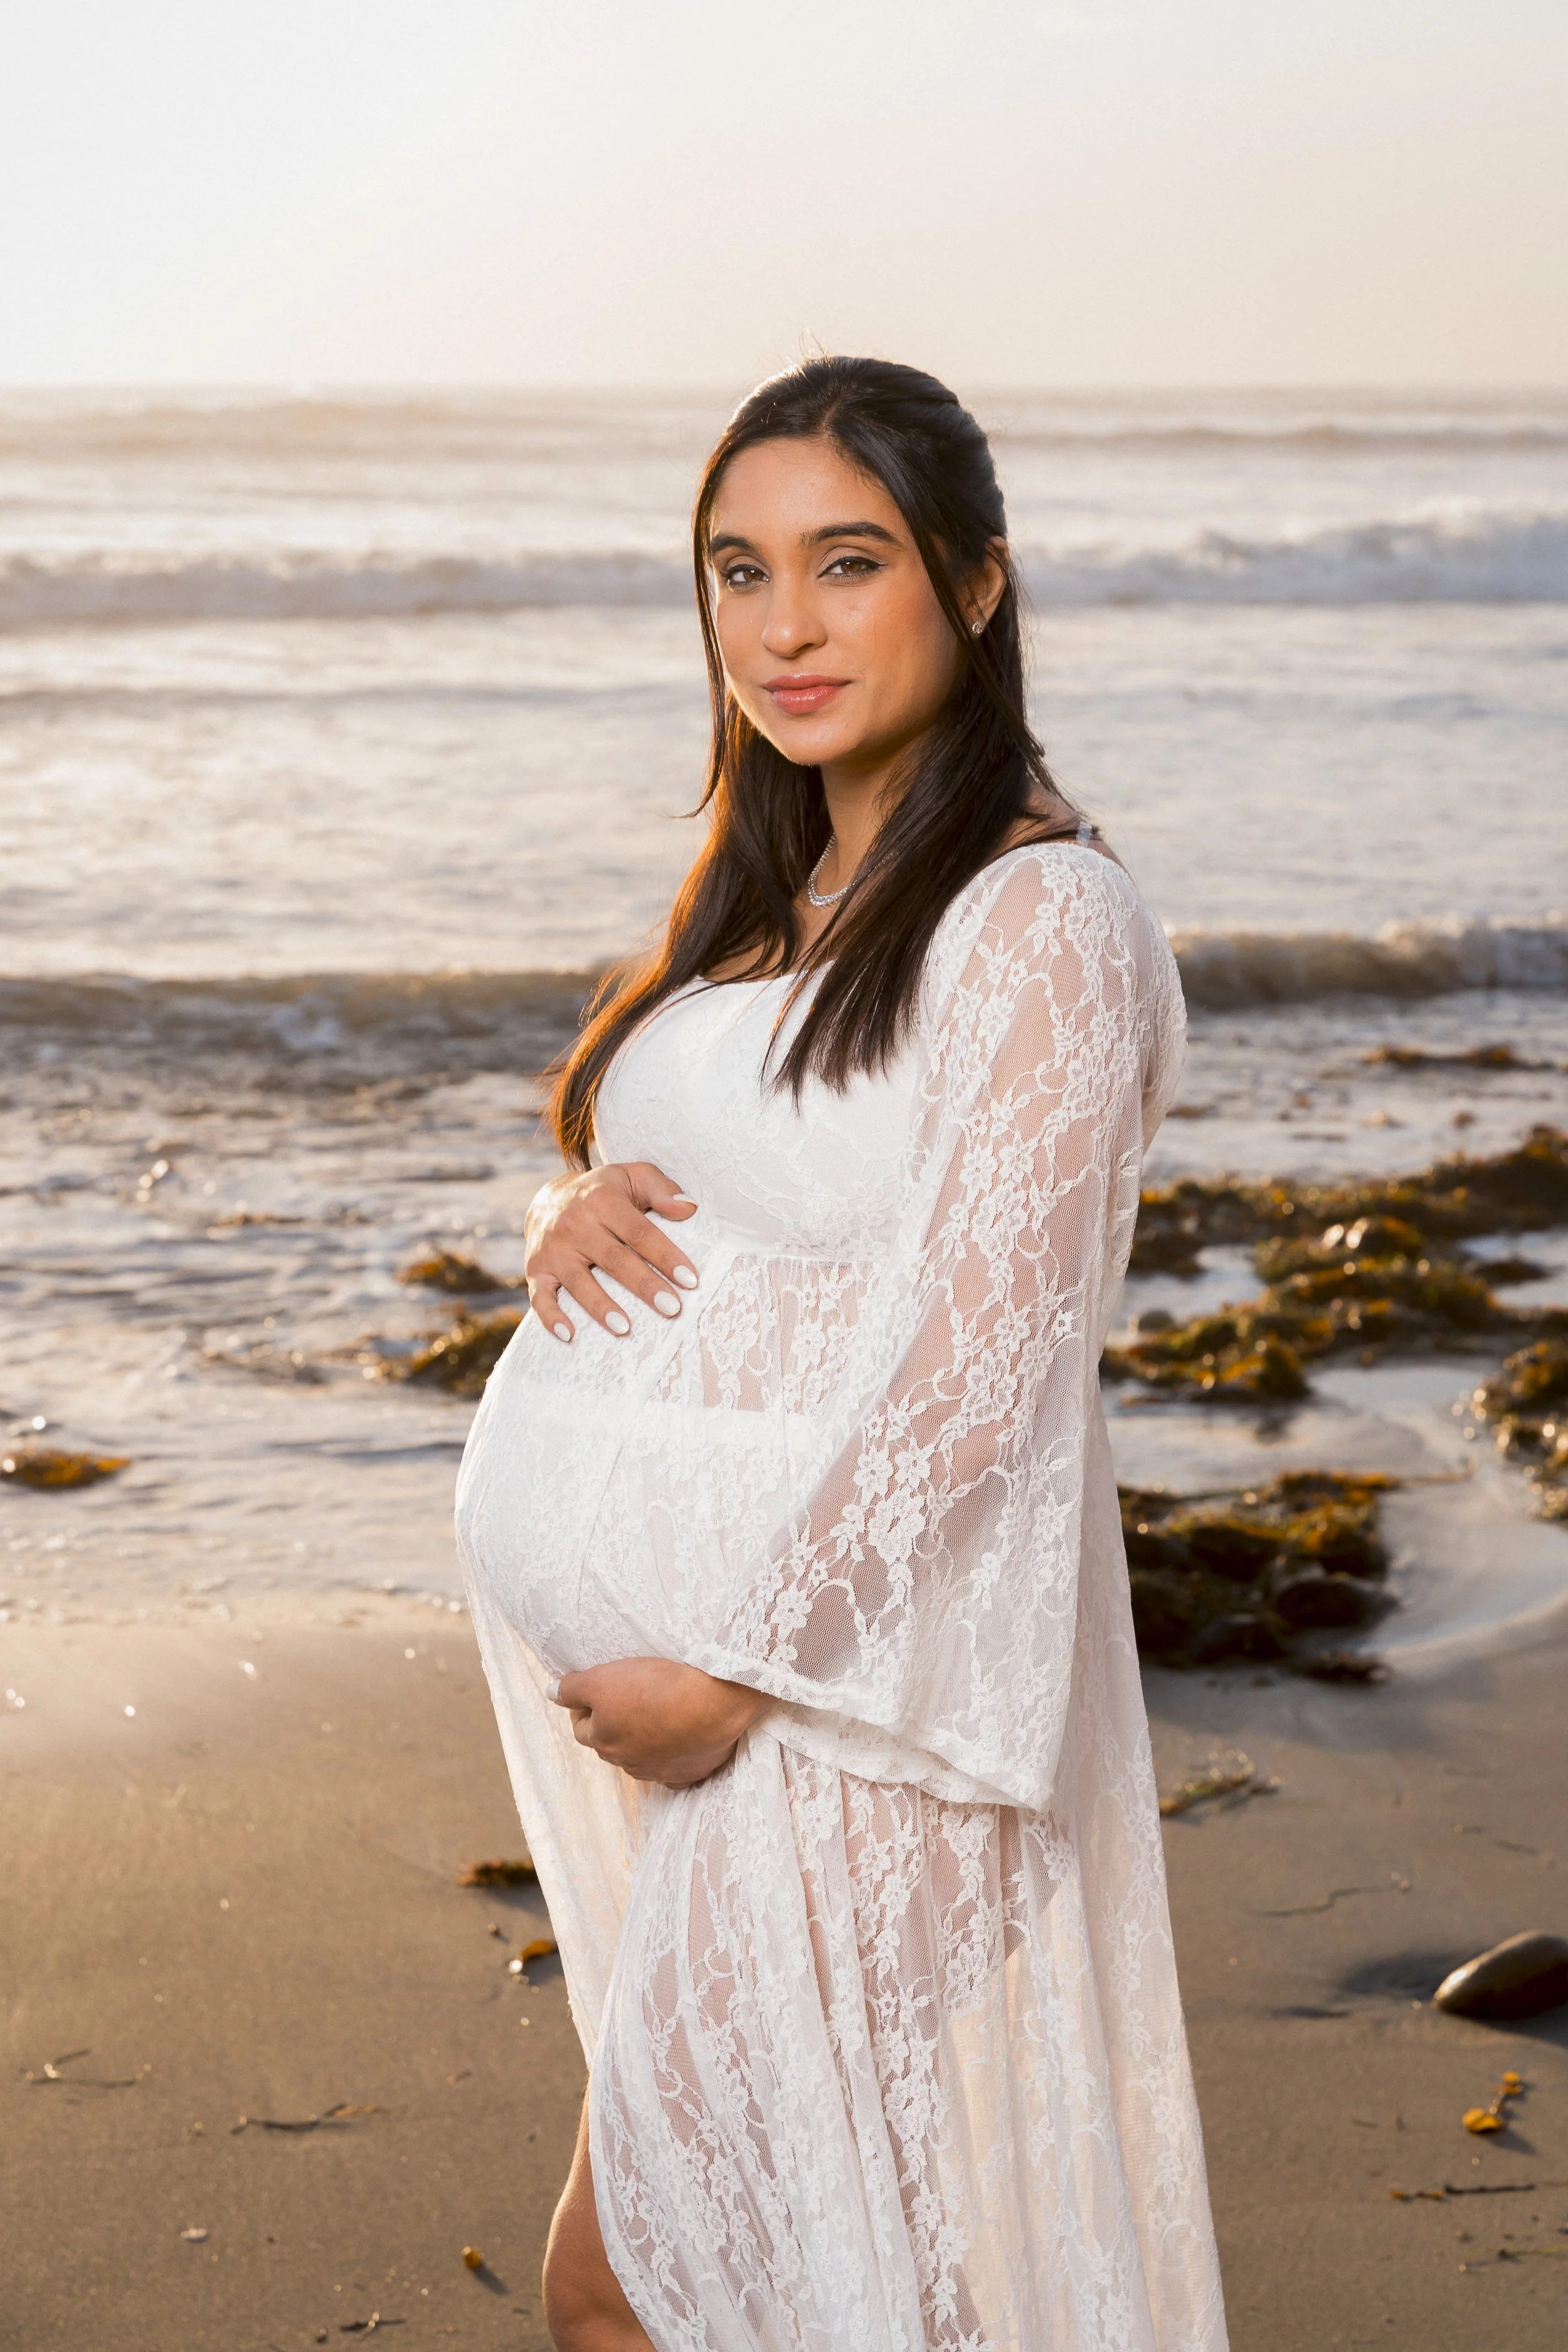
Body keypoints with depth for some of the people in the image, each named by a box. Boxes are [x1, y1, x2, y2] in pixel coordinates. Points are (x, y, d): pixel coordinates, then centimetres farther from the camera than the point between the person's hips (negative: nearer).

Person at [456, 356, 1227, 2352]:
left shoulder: (1041, 918, -16)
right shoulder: (770, 875, 10)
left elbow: (977, 1368, -19)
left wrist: (738, 1667, -18)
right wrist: (574, 1217, -6)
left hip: (840, 1632, -8)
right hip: (619, 1604, 8)